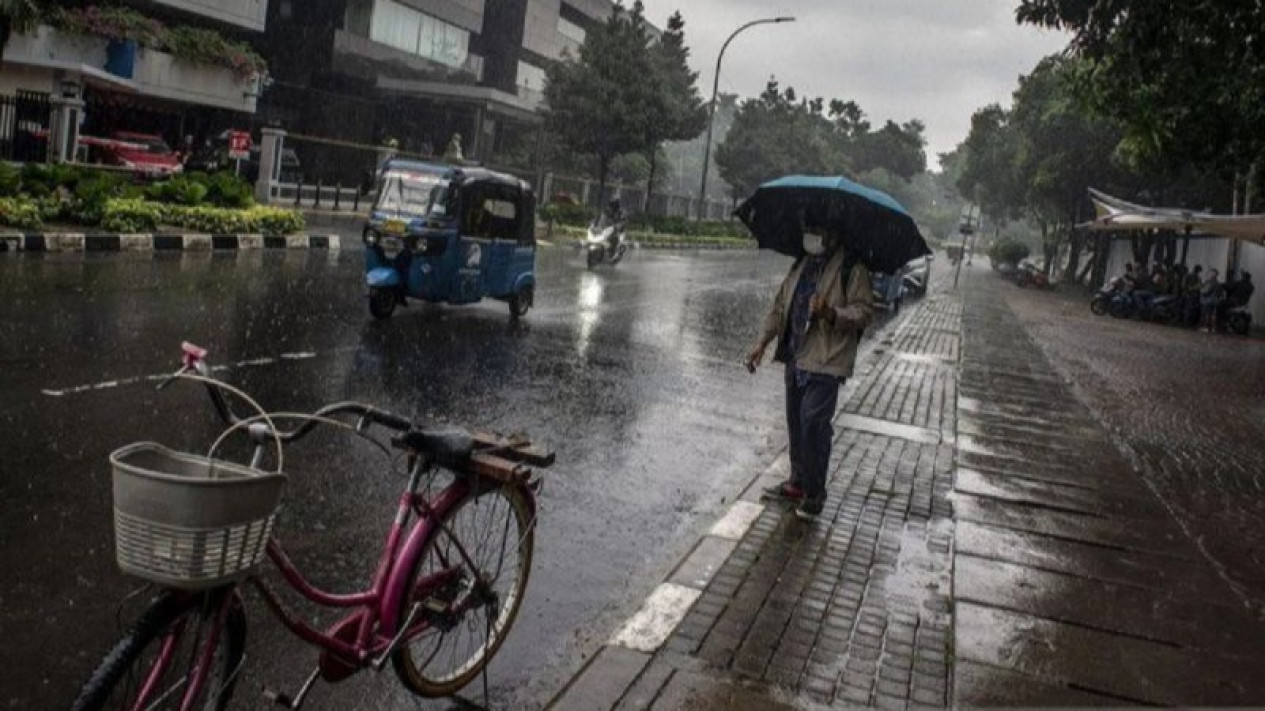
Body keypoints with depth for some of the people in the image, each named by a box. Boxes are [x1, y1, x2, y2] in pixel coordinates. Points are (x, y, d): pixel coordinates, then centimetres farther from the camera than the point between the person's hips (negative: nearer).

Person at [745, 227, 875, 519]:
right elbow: (780, 306, 21)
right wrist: (762, 342, 13)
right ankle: (798, 483, 27)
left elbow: (865, 311, -11)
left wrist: (831, 313, -29)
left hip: (825, 362, -7)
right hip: (796, 358, 8)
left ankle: (814, 494, 0)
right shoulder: (801, 266, 15)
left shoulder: (852, 270, -7)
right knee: (796, 422, 14)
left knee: (813, 423, -12)